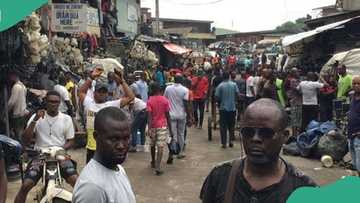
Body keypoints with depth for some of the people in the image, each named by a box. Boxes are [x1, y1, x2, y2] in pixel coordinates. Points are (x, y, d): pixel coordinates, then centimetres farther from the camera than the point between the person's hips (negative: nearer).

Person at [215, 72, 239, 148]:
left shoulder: (220, 86, -9)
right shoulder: (234, 84, -2)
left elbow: (217, 97, -9)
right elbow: (237, 95, -1)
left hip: (223, 108, -2)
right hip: (232, 107, 2)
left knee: (223, 126, 4)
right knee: (231, 125, 15)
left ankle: (224, 143, 3)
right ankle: (231, 140, 11)